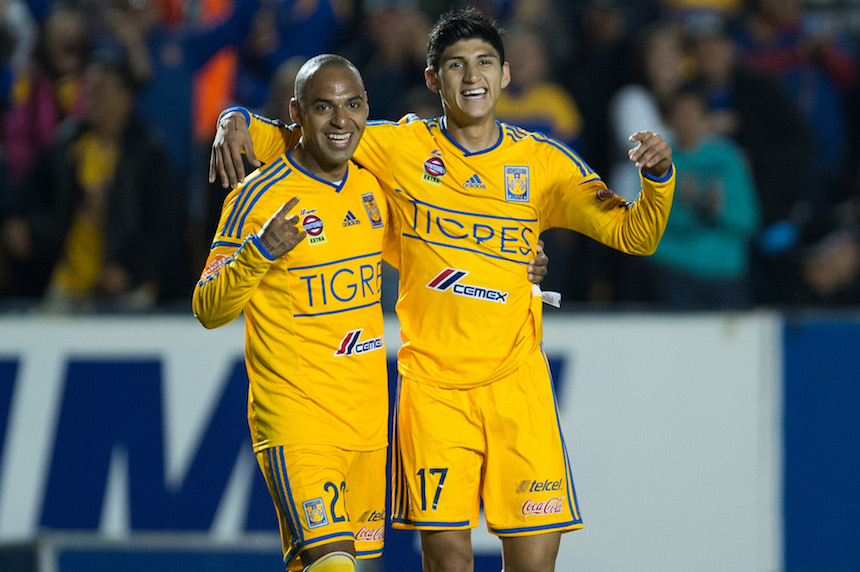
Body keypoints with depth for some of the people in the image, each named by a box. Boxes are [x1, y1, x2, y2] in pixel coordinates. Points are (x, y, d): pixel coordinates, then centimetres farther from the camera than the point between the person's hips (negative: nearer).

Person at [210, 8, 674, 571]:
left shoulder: (544, 163, 3)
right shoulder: (402, 147, 1)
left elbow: (634, 235, 1)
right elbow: (296, 139, 9)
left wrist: (657, 177, -17)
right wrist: (239, 124, -11)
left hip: (516, 380, 1)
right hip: (432, 382, -1)